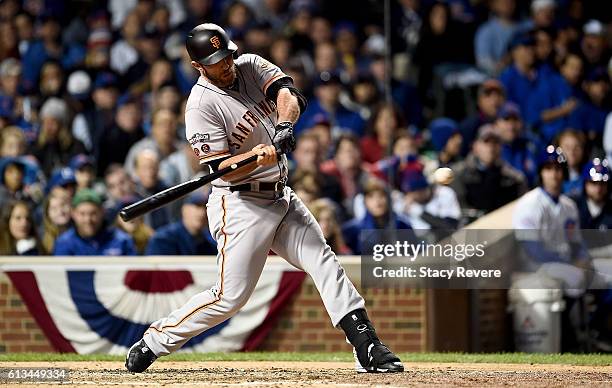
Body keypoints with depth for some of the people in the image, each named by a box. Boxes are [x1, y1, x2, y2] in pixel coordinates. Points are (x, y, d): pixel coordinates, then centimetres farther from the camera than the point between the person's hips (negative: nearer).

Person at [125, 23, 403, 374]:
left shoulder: (251, 66, 3)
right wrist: (257, 156, -38)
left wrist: (284, 123, -33)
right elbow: (224, 169, -19)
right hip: (240, 204, -7)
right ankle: (152, 344, 6)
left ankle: (368, 347, -9)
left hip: (281, 197, 7)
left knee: (324, 261, -5)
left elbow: (289, 94, -13)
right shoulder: (201, 106, -15)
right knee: (231, 296, -8)